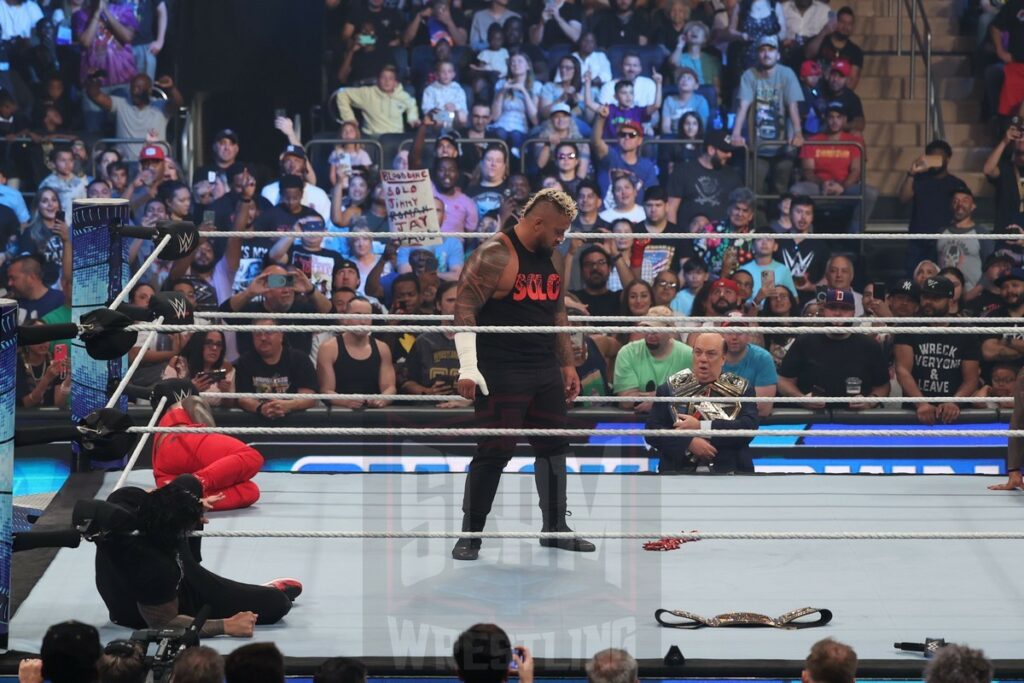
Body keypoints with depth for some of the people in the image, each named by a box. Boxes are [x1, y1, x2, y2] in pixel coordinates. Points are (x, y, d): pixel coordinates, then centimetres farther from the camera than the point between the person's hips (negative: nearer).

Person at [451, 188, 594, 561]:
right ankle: (470, 534, 4)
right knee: (494, 453, -7)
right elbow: (464, 309, -18)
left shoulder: (551, 258, 13)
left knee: (554, 447, 12)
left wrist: (567, 364, 21)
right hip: (502, 373, -8)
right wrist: (468, 368, -25)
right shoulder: (495, 255, -13)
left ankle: (555, 528, 24)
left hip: (545, 371, 8)